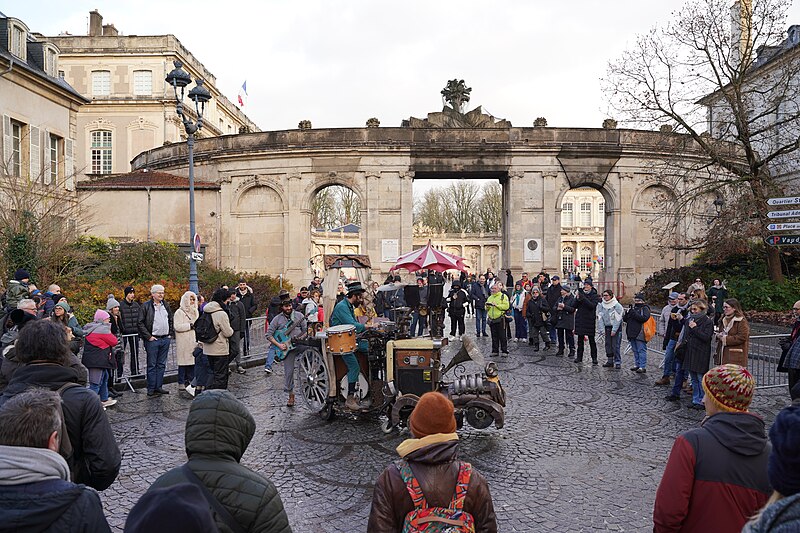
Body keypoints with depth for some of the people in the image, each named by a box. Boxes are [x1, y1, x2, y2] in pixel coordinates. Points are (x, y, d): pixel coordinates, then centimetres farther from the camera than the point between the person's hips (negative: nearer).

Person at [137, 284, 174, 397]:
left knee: (161, 365, 10)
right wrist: (148, 336, -12)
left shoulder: (166, 305, 13)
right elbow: (140, 323, -9)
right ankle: (151, 389, 6)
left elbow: (170, 320, 24)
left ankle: (159, 387, 18)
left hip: (165, 339, 6)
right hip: (152, 340, -6)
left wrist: (171, 333, 12)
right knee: (152, 365, 0)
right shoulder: (145, 306, -6)